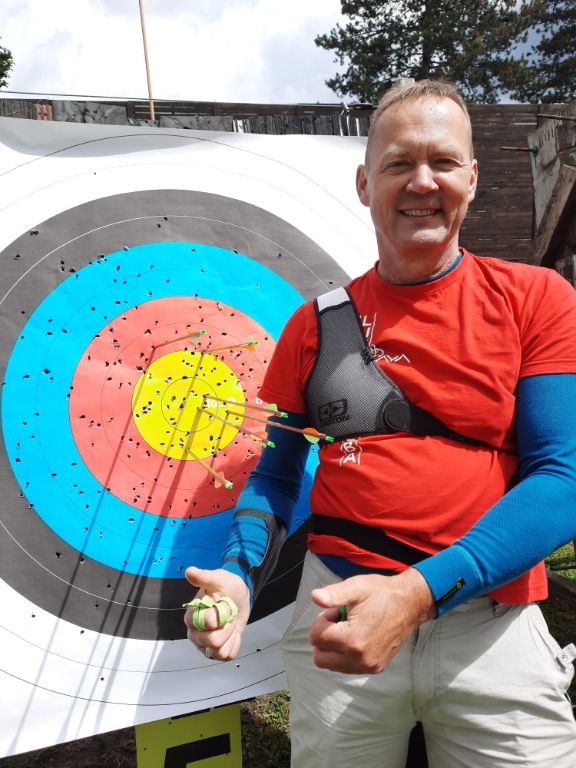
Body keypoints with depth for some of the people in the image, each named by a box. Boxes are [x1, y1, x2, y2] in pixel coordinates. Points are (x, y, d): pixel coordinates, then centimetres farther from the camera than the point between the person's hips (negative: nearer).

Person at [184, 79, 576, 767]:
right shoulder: (315, 324, 2)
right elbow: (276, 475, 7)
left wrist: (420, 590, -22)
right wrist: (240, 574, -12)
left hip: (496, 627, -1)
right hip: (340, 619, 2)